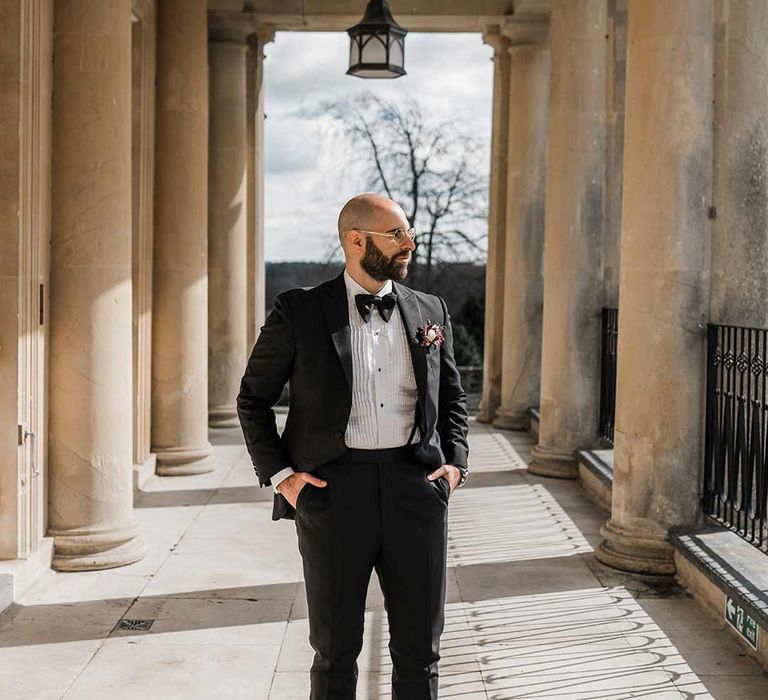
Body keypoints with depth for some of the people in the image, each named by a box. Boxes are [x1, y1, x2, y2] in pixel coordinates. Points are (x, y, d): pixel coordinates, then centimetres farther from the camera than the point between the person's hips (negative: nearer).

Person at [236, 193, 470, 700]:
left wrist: (456, 462, 5)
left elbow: (452, 396, 19)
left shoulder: (430, 311, 9)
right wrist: (279, 475, -4)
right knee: (336, 650, 9)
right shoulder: (299, 312, -1)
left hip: (416, 486, 3)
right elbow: (254, 398, 5)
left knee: (420, 649, 10)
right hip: (333, 487, -2)